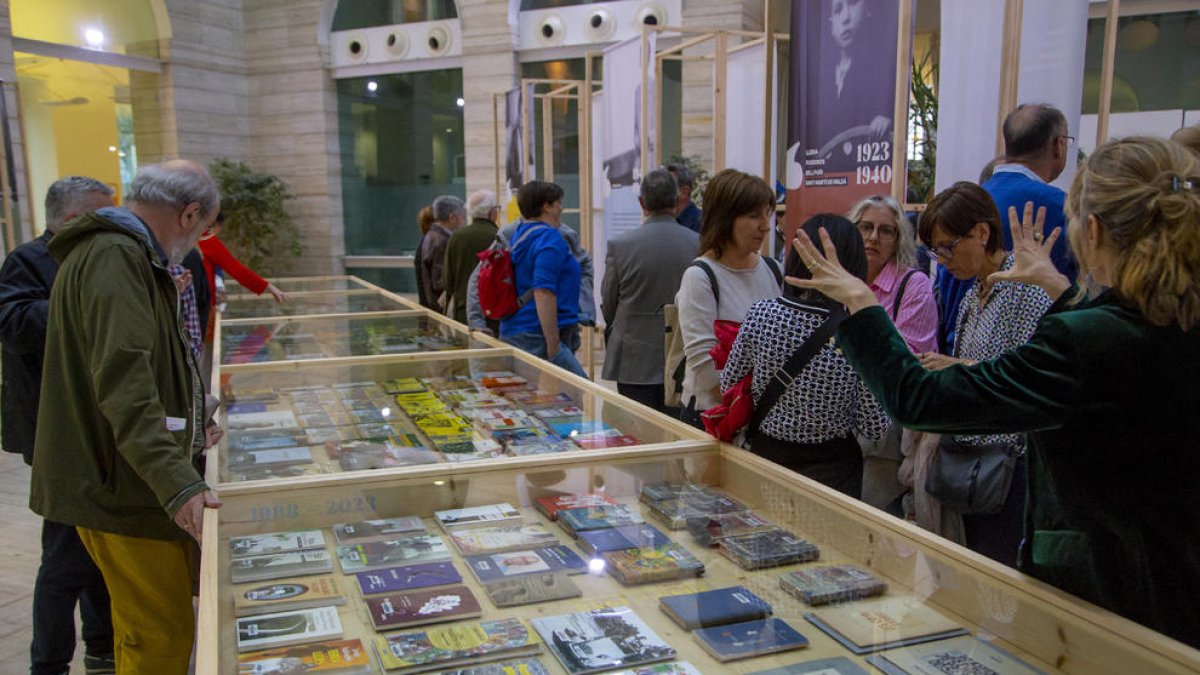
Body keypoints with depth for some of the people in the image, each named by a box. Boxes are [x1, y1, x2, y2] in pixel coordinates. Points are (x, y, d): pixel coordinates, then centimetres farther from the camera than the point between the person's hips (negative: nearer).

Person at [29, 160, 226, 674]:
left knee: (146, 630, 19)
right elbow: (124, 382, -29)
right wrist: (178, 485, -36)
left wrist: (185, 435, 34)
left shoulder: (122, 253, 17)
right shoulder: (114, 257, -18)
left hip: (121, 475, 10)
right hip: (122, 483, -10)